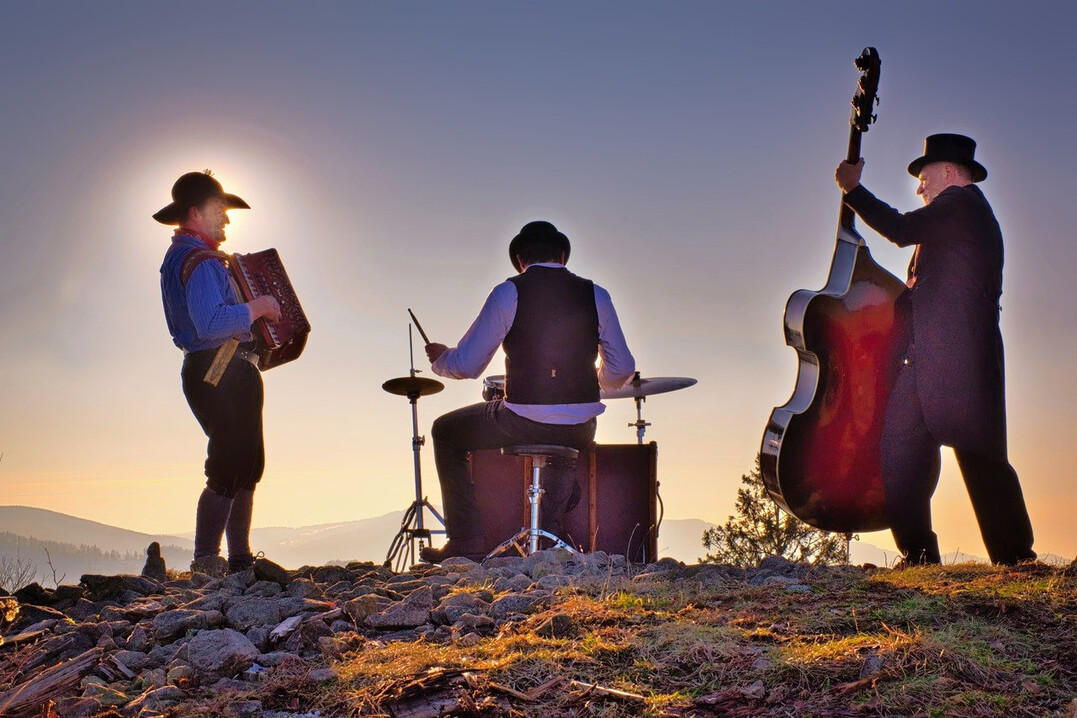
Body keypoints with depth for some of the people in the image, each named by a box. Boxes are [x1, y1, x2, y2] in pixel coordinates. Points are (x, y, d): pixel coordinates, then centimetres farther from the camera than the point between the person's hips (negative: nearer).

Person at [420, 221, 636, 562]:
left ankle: (466, 541, 16)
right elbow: (621, 370, 8)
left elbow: (466, 364, -3)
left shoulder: (508, 293, -3)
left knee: (445, 432, 22)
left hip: (523, 421, -4)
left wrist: (439, 357, 20)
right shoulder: (595, 295, 7)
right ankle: (550, 533, 36)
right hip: (579, 430, 4)